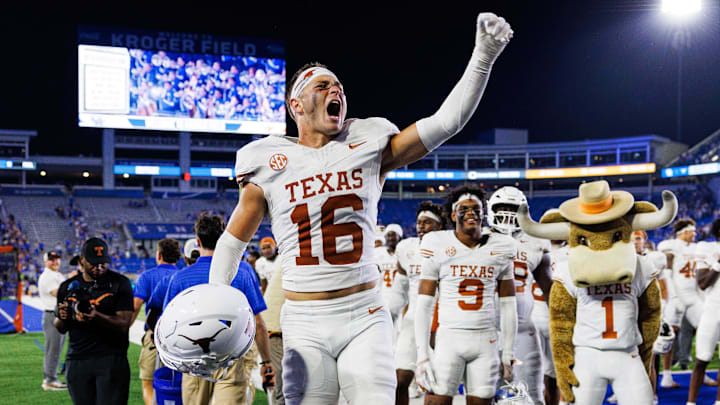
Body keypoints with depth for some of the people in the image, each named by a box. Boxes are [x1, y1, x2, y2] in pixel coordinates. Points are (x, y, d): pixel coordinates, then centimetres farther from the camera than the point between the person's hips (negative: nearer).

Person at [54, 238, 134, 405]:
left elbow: (124, 324, -9)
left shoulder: (119, 283, 0)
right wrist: (62, 318, -4)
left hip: (111, 359, -4)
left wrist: (96, 317, -25)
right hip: (77, 361, 4)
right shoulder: (68, 287, 12)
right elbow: (61, 329, 20)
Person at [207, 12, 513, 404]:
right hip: (305, 322, 0)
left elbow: (445, 122, -4)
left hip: (365, 316, 1)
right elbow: (232, 242, 12)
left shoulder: (369, 148, 4)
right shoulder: (270, 165, 2)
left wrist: (483, 56, -14)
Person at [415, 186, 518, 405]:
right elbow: (424, 305, 1)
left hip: (486, 340, 2)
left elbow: (508, 306, 12)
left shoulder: (501, 249, 7)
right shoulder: (437, 246, 0)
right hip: (449, 337, -2)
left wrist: (508, 356, 8)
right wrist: (422, 355, -6)